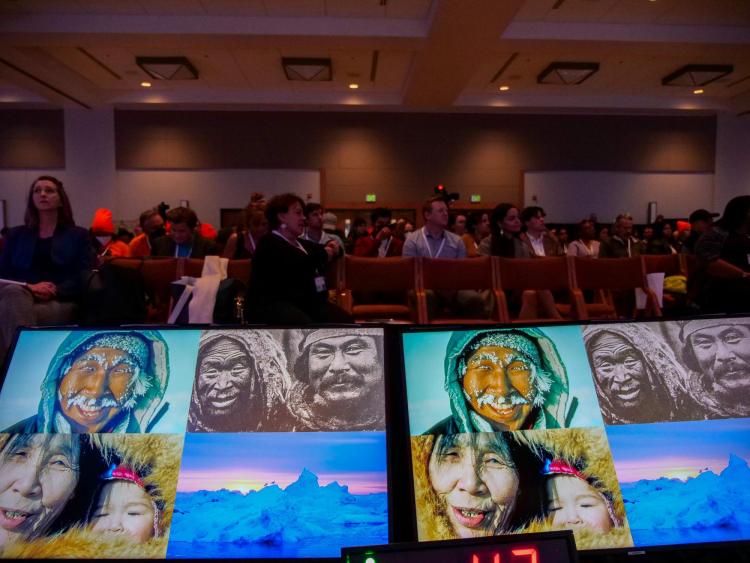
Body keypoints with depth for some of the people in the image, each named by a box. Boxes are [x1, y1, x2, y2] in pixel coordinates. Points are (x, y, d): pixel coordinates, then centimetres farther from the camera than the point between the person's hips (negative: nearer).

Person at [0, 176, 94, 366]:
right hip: (20, 296, 2)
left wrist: (55, 290, -15)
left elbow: (86, 277, 3)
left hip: (59, 302, -2)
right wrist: (28, 287, -11)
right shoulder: (16, 235, 24)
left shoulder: (78, 235, 17)